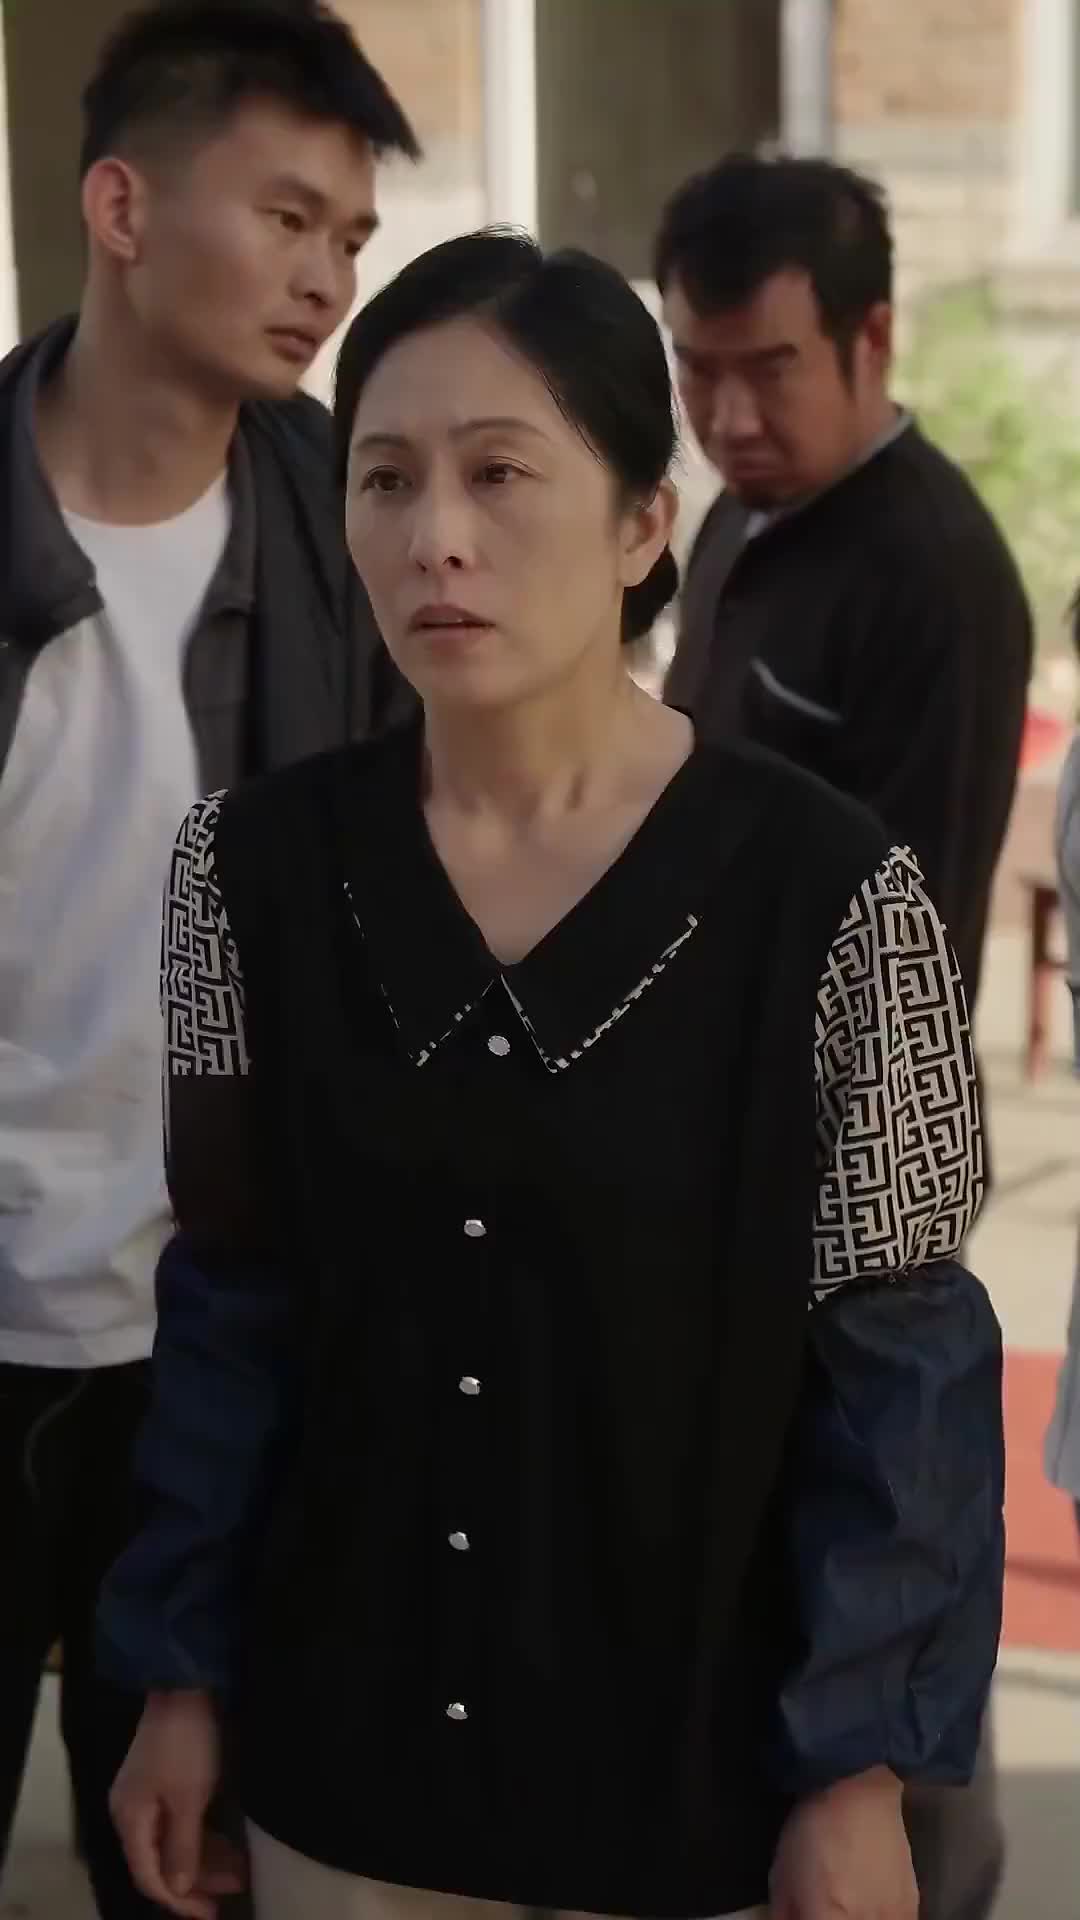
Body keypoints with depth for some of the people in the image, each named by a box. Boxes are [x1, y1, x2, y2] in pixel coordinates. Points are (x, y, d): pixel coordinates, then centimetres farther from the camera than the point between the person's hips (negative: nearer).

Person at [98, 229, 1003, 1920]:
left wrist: (861, 1770, -9)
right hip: (344, 1750, 3)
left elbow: (894, 1364, -9)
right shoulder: (255, 869, -5)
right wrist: (182, 1675, 3)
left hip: (697, 1757, -2)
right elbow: (231, 1306, 2)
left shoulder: (831, 896, -14)